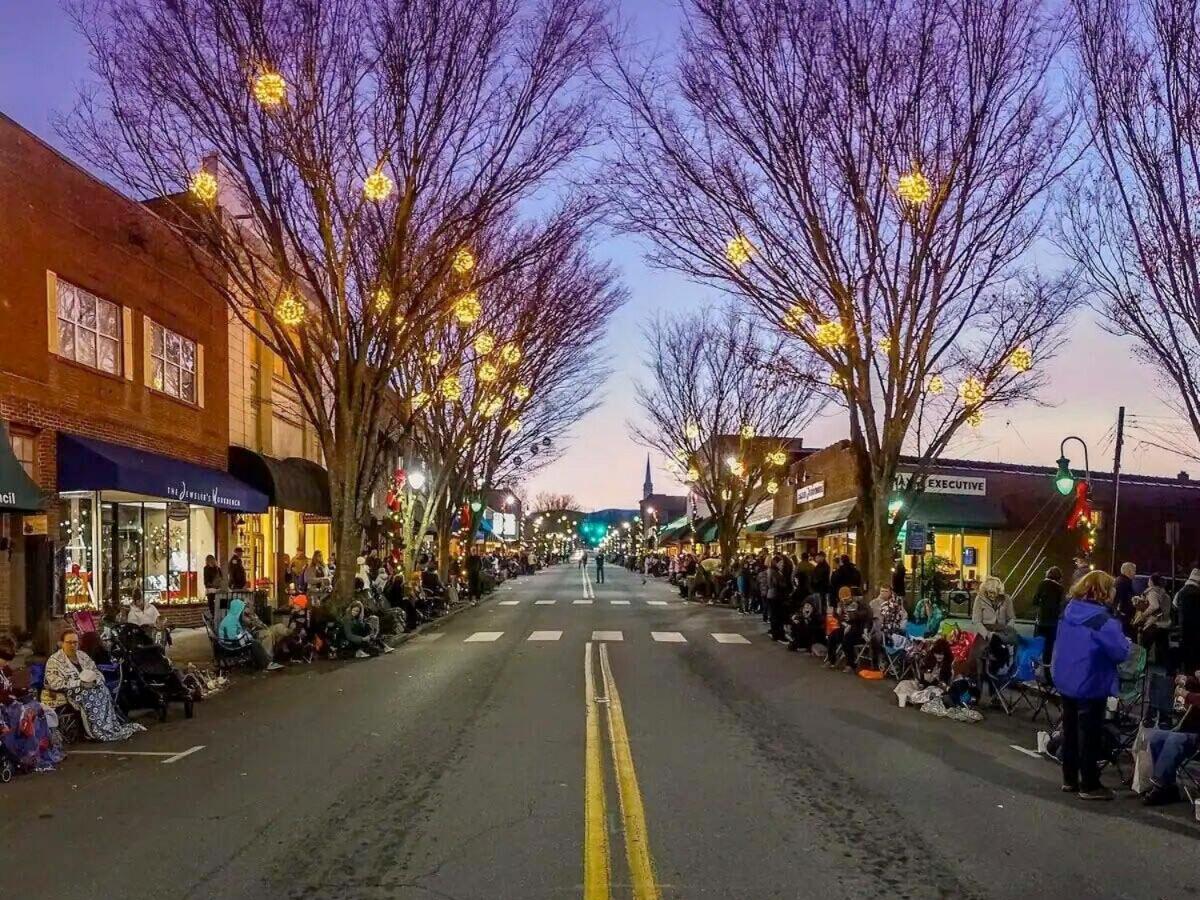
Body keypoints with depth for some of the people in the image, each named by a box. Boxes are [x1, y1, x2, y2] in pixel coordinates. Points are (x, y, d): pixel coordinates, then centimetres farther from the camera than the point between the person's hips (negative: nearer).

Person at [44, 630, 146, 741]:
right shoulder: (54, 661, 1)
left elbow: (99, 675, 16)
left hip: (92, 689, 5)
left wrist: (93, 681, -8)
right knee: (88, 699, -31)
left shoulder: (83, 656, 18)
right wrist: (80, 683, -17)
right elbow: (55, 684, -12)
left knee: (103, 693, -22)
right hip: (71, 693, -5)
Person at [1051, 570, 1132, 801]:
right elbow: (1120, 653, -20)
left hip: (1065, 681, 7)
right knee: (1090, 734, 3)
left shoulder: (1069, 612, 3)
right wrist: (1125, 641, -1)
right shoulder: (1104, 621, -22)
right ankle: (1089, 786, 11)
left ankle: (1070, 780, 26)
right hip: (1090, 685, -7)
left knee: (1070, 730, 16)